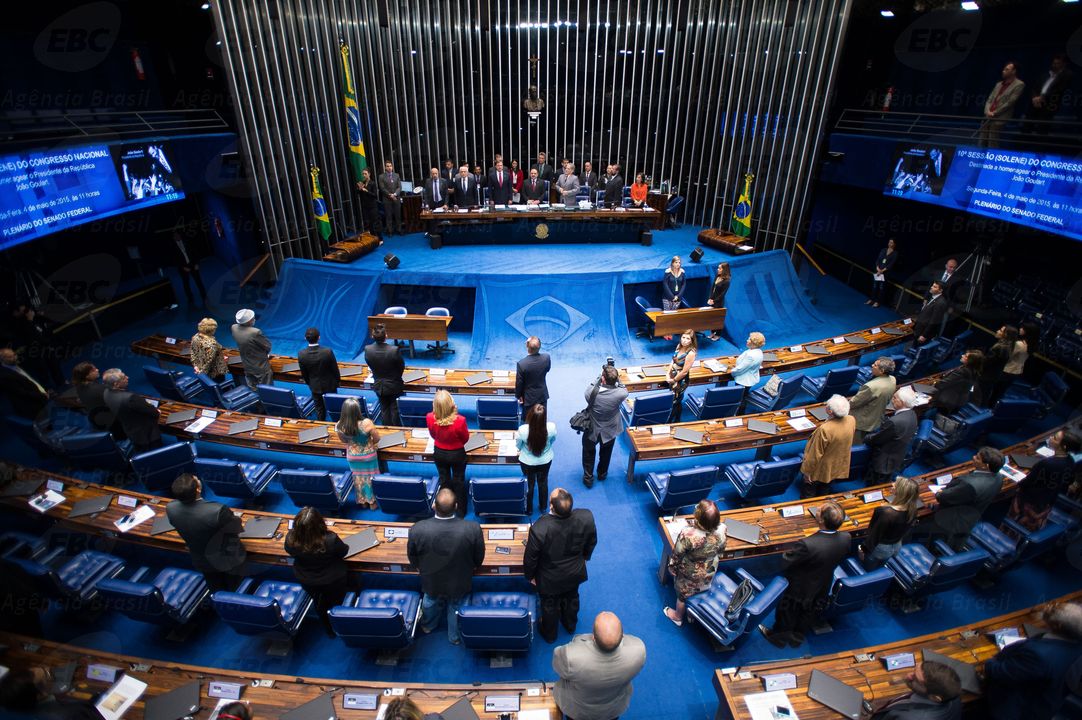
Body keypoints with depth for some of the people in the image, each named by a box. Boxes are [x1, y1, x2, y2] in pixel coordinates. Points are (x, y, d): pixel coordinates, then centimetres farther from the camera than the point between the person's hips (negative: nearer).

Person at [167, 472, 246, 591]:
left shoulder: (171, 508, -26)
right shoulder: (218, 510, -41)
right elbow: (236, 527, -20)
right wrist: (238, 522, 5)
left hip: (199, 561, 4)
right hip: (226, 559, -4)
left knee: (216, 589, 31)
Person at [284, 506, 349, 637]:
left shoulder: (290, 539, -32)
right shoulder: (331, 539, -41)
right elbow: (343, 552, -18)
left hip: (306, 582, 3)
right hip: (332, 581, -3)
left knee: (320, 605, 33)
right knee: (336, 604, 29)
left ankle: (329, 630, 56)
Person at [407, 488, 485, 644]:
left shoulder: (417, 529, -34)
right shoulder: (473, 528, -35)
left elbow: (412, 555, -12)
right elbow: (479, 556, -14)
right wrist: (473, 567, 9)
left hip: (431, 581, 1)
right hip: (460, 583, 0)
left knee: (430, 602, 34)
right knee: (456, 607, 31)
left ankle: (428, 626, 62)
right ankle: (455, 636, 55)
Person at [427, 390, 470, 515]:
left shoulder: (429, 418, -28)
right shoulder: (459, 420, -35)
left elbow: (433, 436, -7)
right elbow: (465, 438, -13)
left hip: (439, 453, 2)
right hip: (457, 454, -2)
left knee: (444, 480, 26)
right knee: (459, 481, 22)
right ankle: (460, 511, 41)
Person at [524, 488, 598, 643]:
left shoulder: (539, 529, -41)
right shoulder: (586, 517, -31)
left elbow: (530, 558, -22)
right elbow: (592, 542, -9)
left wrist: (530, 576, -1)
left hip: (550, 579, -2)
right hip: (575, 573, 3)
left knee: (550, 606, 28)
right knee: (571, 599, 33)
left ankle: (549, 634, 56)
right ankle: (570, 625, 62)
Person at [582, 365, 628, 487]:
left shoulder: (591, 393, -33)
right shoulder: (620, 394, -31)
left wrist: (600, 377, -12)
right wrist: (617, 379, -11)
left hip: (592, 431, -1)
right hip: (610, 431, 2)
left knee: (588, 453, 27)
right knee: (605, 454, 30)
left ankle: (588, 478, 39)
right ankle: (602, 474, 52)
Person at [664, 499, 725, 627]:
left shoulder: (688, 534, -42)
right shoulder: (721, 530, -28)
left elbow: (676, 555, -24)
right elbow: (720, 550, -6)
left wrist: (672, 568, -3)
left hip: (689, 575, -4)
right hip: (709, 573, 4)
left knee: (683, 595, 26)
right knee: (700, 592, 34)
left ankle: (678, 617, 52)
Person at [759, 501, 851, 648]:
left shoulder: (807, 545, -45)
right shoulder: (846, 538, -26)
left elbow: (785, 561, -28)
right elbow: (840, 558, -4)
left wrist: (786, 553, -7)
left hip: (798, 588, -5)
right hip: (822, 589, 5)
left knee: (787, 613, 25)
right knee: (808, 614, 31)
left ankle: (778, 636, 50)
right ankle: (797, 637, 56)